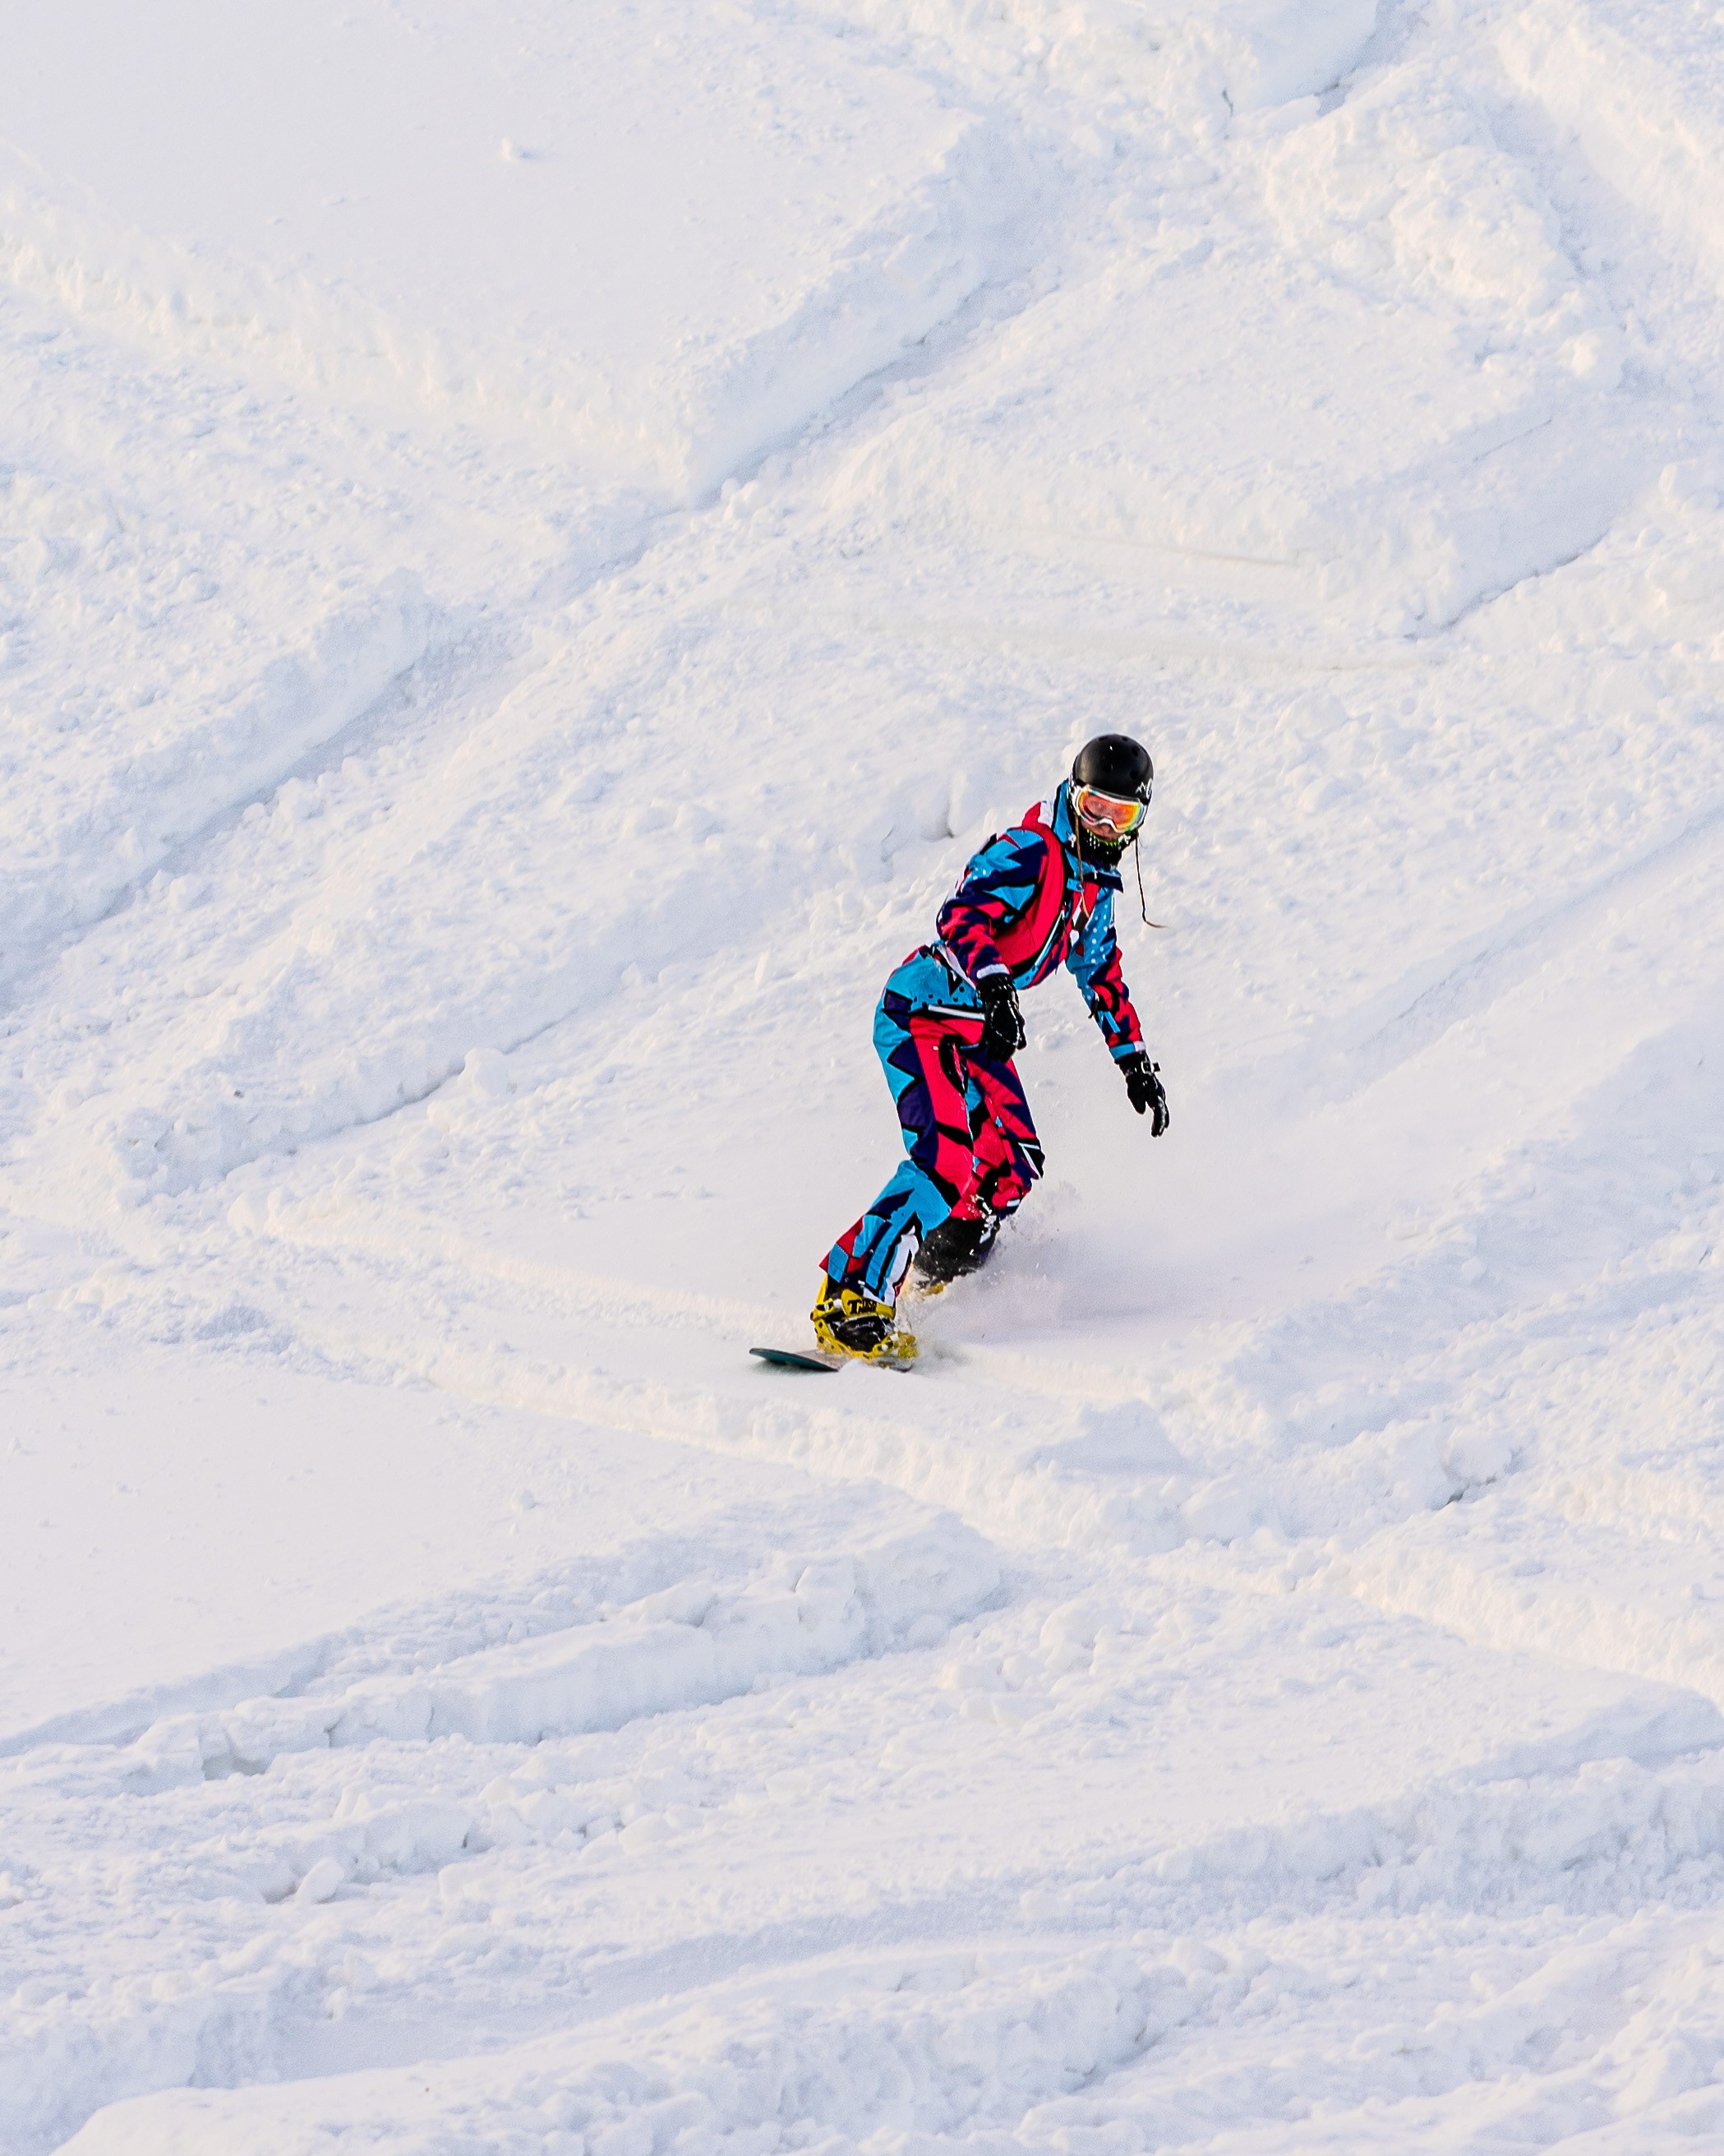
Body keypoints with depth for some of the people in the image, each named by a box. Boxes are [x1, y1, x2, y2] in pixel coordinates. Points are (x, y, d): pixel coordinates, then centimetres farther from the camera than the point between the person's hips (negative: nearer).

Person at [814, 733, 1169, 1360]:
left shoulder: (1095, 882, 12)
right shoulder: (1028, 852, -17)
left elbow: (1101, 972, 26)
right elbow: (961, 915, -31)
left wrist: (1134, 1060, 25)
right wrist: (994, 984, -48)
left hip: (977, 1033, 9)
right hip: (920, 1016, -9)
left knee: (1012, 1168, 4)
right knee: (944, 1161, -24)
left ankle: (937, 1275, 20)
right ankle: (850, 1300, -25)